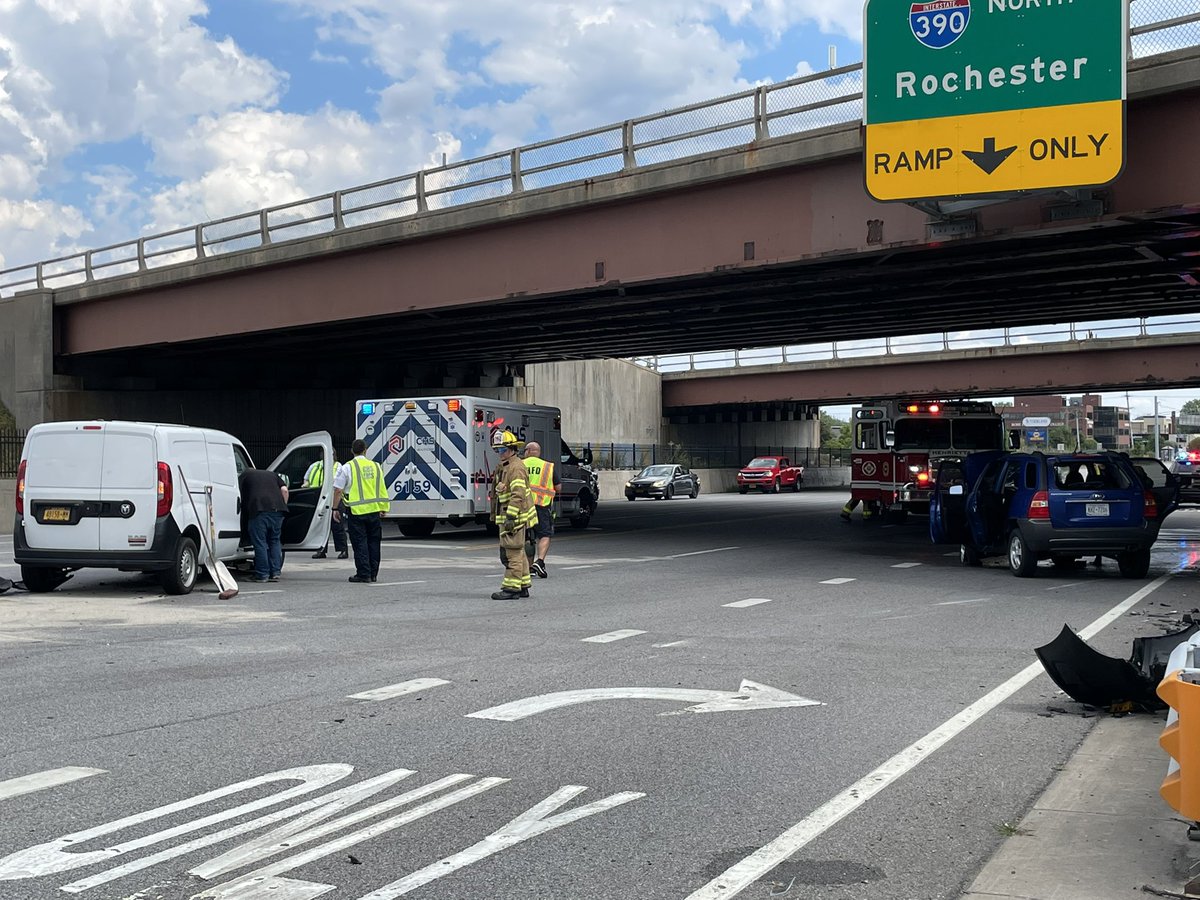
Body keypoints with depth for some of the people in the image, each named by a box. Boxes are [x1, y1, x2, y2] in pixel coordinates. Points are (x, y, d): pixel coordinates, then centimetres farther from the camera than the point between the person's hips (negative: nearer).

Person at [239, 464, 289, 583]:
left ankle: (262, 574, 4)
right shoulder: (272, 475, 30)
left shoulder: (244, 475, 21)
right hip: (277, 509, 4)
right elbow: (284, 490, 15)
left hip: (258, 509, -4)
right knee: (275, 541, 15)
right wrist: (283, 506, 19)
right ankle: (275, 572, 13)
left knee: (260, 542, 2)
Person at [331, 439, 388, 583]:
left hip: (356, 511, -4)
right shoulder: (375, 466, 8)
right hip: (374, 510, 4)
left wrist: (335, 508, 1)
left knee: (360, 543, 0)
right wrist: (383, 508, 15)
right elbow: (382, 489, 10)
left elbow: (338, 490, -7)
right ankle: (373, 574, 15)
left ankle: (363, 574, -2)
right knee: (373, 542, 11)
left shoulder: (347, 467, -4)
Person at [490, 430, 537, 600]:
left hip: (515, 517, -11)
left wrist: (511, 517, -26)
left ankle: (511, 587, -9)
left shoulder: (516, 467, -15)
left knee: (512, 552, -10)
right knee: (517, 552, 14)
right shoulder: (503, 467, 19)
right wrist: (496, 516, 20)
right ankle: (523, 586, 20)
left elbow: (518, 495, -23)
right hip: (506, 517, 11)